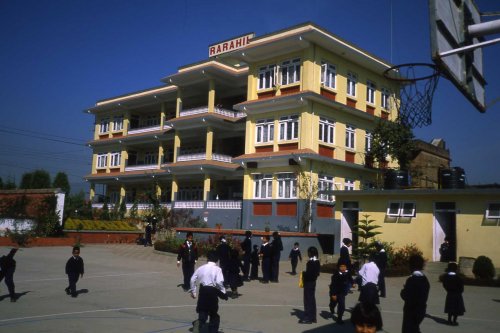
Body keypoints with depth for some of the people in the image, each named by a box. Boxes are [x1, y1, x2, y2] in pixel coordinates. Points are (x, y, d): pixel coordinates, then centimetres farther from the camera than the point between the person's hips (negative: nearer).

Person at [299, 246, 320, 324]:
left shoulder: (310, 262, -21)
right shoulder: (317, 261, 7)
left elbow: (309, 273, -25)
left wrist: (303, 273, -6)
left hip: (308, 282, -9)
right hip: (313, 281, 9)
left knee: (308, 299, -1)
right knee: (312, 299, 15)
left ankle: (308, 318, 4)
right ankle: (313, 317, 23)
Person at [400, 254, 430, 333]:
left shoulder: (411, 279, -21)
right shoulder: (425, 279, 5)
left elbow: (405, 296, -20)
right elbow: (425, 296, 12)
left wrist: (403, 290, -2)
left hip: (411, 310, -8)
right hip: (421, 310, 8)